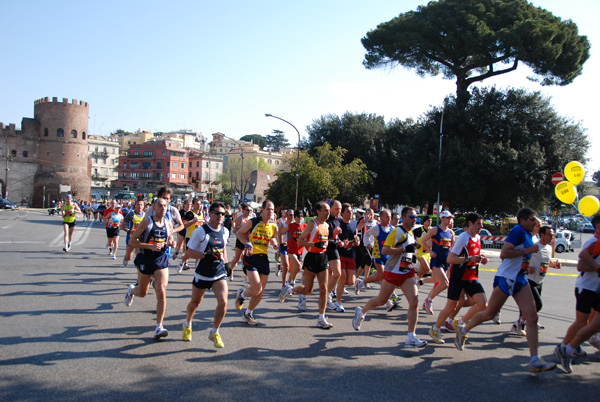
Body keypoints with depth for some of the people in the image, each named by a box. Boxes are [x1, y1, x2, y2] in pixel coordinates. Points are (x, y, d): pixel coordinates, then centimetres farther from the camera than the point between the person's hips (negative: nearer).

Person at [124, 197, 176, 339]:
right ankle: (131, 290, 53)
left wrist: (171, 243, -6)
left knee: (161, 292, -12)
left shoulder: (168, 224, 1)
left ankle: (159, 326, -4)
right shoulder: (147, 222, -11)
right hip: (145, 259, -2)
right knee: (142, 293, 14)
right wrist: (150, 246, -24)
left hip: (161, 259, 2)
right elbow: (131, 242, -12)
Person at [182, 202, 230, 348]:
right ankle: (187, 325, 47)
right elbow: (189, 252, -13)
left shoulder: (225, 231, 4)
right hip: (202, 274, -3)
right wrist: (206, 255, -26)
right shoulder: (200, 231, -13)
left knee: (223, 302, -14)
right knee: (195, 302, 15)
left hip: (219, 273, 3)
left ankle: (214, 332, 9)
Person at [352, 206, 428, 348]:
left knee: (414, 302, -8)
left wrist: (413, 257, 12)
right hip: (393, 272, -7)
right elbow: (384, 250, -22)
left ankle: (411, 338, -3)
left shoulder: (411, 233, 13)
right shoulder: (397, 231, -13)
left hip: (407, 273, 7)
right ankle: (361, 312, 36)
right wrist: (404, 249, -24)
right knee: (381, 300, 8)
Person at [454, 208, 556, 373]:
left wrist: (526, 266, 17)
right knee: (488, 314, 3)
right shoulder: (518, 231, -14)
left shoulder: (527, 234, 15)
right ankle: (463, 331, 27)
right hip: (506, 278, -9)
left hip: (520, 280, 9)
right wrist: (527, 250, -20)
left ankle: (535, 360, -3)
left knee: (532, 318, -3)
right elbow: (503, 254, -25)